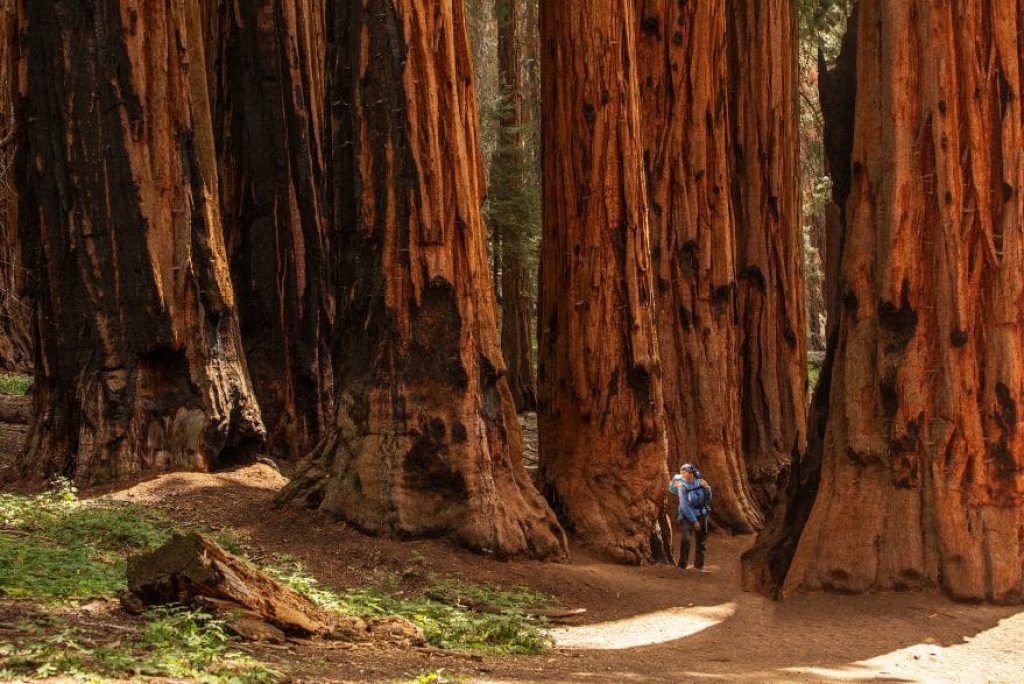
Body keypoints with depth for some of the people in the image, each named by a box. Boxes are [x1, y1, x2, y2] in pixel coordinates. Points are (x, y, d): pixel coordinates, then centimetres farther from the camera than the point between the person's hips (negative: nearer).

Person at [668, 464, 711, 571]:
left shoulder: (699, 482, -5)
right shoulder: (682, 487, -14)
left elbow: (708, 499, 4)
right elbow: (684, 506, -17)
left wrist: (707, 488, -15)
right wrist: (694, 521, -18)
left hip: (701, 515, 4)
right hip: (688, 516, -4)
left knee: (702, 542, 10)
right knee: (686, 539, -21)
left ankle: (699, 564, 26)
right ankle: (682, 565, -12)